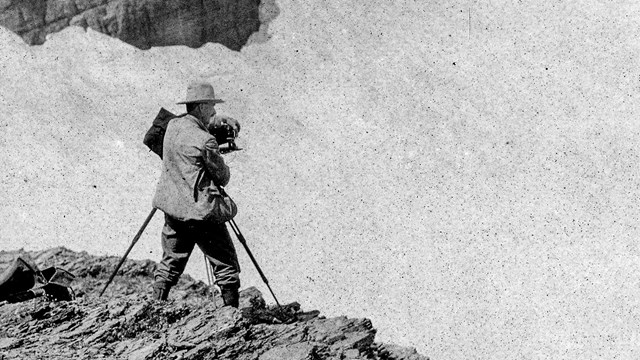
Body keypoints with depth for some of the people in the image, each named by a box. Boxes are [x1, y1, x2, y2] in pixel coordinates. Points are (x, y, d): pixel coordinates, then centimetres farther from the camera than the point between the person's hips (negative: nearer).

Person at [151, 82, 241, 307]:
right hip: (200, 212, -7)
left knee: (170, 263, 17)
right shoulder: (205, 141, -18)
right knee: (226, 265, 2)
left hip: (172, 208, 8)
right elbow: (223, 178, -8)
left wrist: (222, 121, 19)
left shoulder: (172, 126, 5)